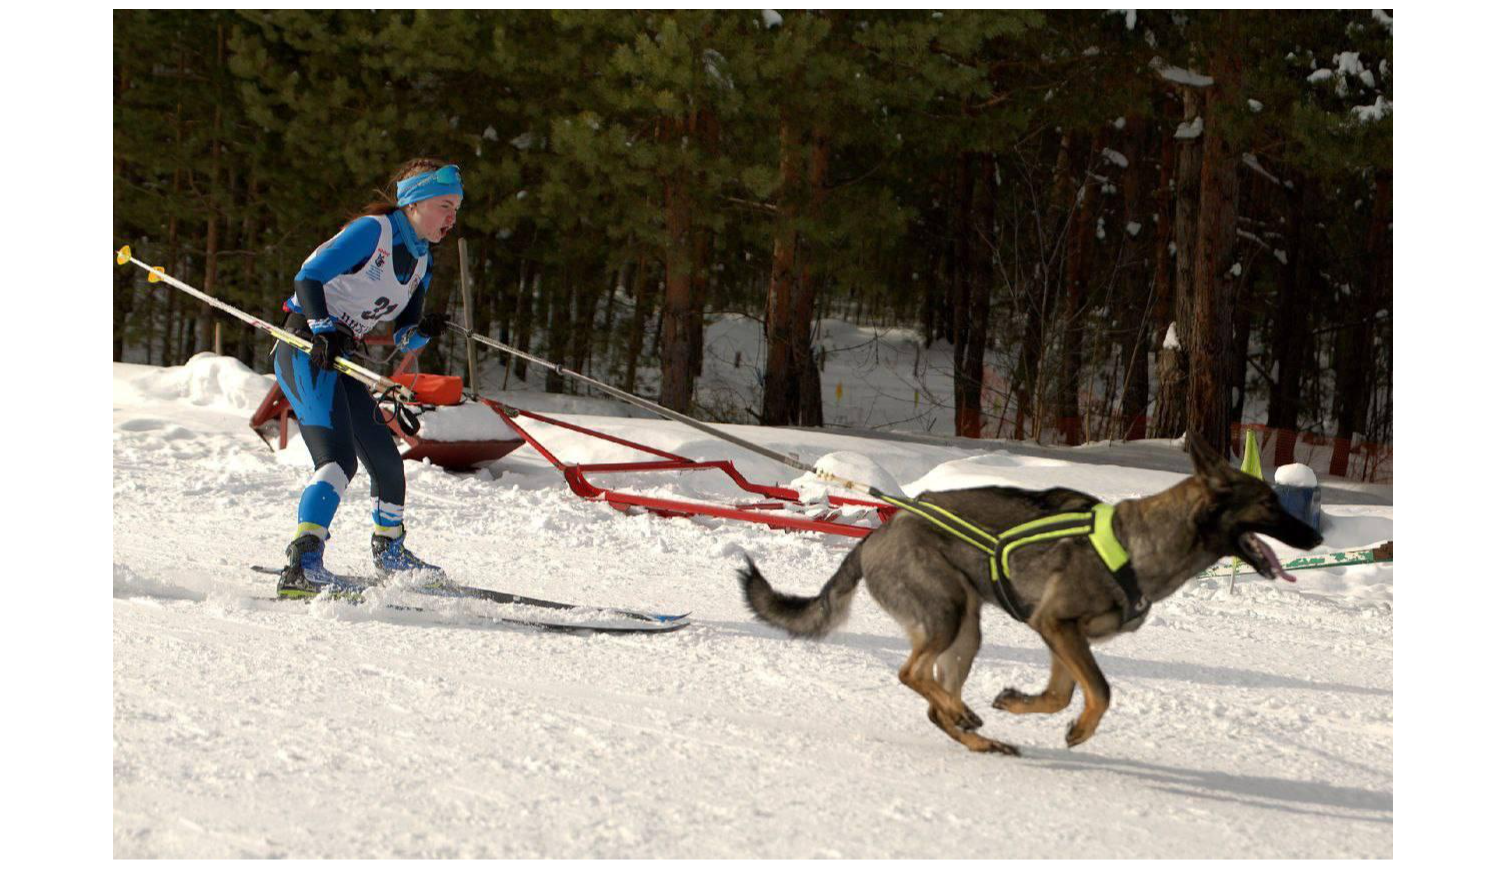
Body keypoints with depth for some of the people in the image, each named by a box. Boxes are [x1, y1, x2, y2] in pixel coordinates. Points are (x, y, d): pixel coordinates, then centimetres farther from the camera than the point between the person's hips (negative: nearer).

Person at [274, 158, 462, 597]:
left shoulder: (421, 260, 13)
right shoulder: (373, 231, -13)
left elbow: (403, 338, 12)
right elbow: (309, 277, -20)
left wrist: (423, 330, -11)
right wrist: (325, 330, -33)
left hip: (338, 360, 9)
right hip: (305, 349, -9)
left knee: (386, 460, 18)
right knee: (338, 458, -26)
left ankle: (390, 549, 43)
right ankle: (302, 566, -38)